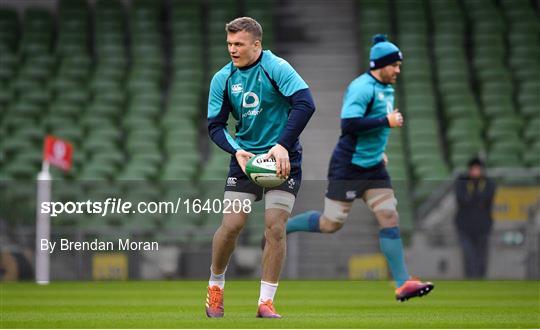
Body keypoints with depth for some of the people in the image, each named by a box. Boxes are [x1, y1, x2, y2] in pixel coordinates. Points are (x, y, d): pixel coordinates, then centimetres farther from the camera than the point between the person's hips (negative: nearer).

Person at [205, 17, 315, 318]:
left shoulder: (276, 68, -13)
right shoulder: (223, 78, 1)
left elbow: (305, 104, -22)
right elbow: (215, 125, 5)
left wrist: (283, 145, -28)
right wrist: (237, 151, -14)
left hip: (283, 158, -3)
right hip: (245, 156, 3)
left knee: (275, 228, -10)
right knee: (231, 225, -7)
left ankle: (266, 302, -1)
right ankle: (215, 285, 18)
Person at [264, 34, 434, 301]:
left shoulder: (386, 89, 12)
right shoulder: (363, 87, -18)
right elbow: (349, 123, -29)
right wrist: (387, 122, -25)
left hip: (374, 167, 8)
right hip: (348, 167, -8)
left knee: (389, 217, -3)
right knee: (331, 223, -1)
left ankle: (403, 284, -6)